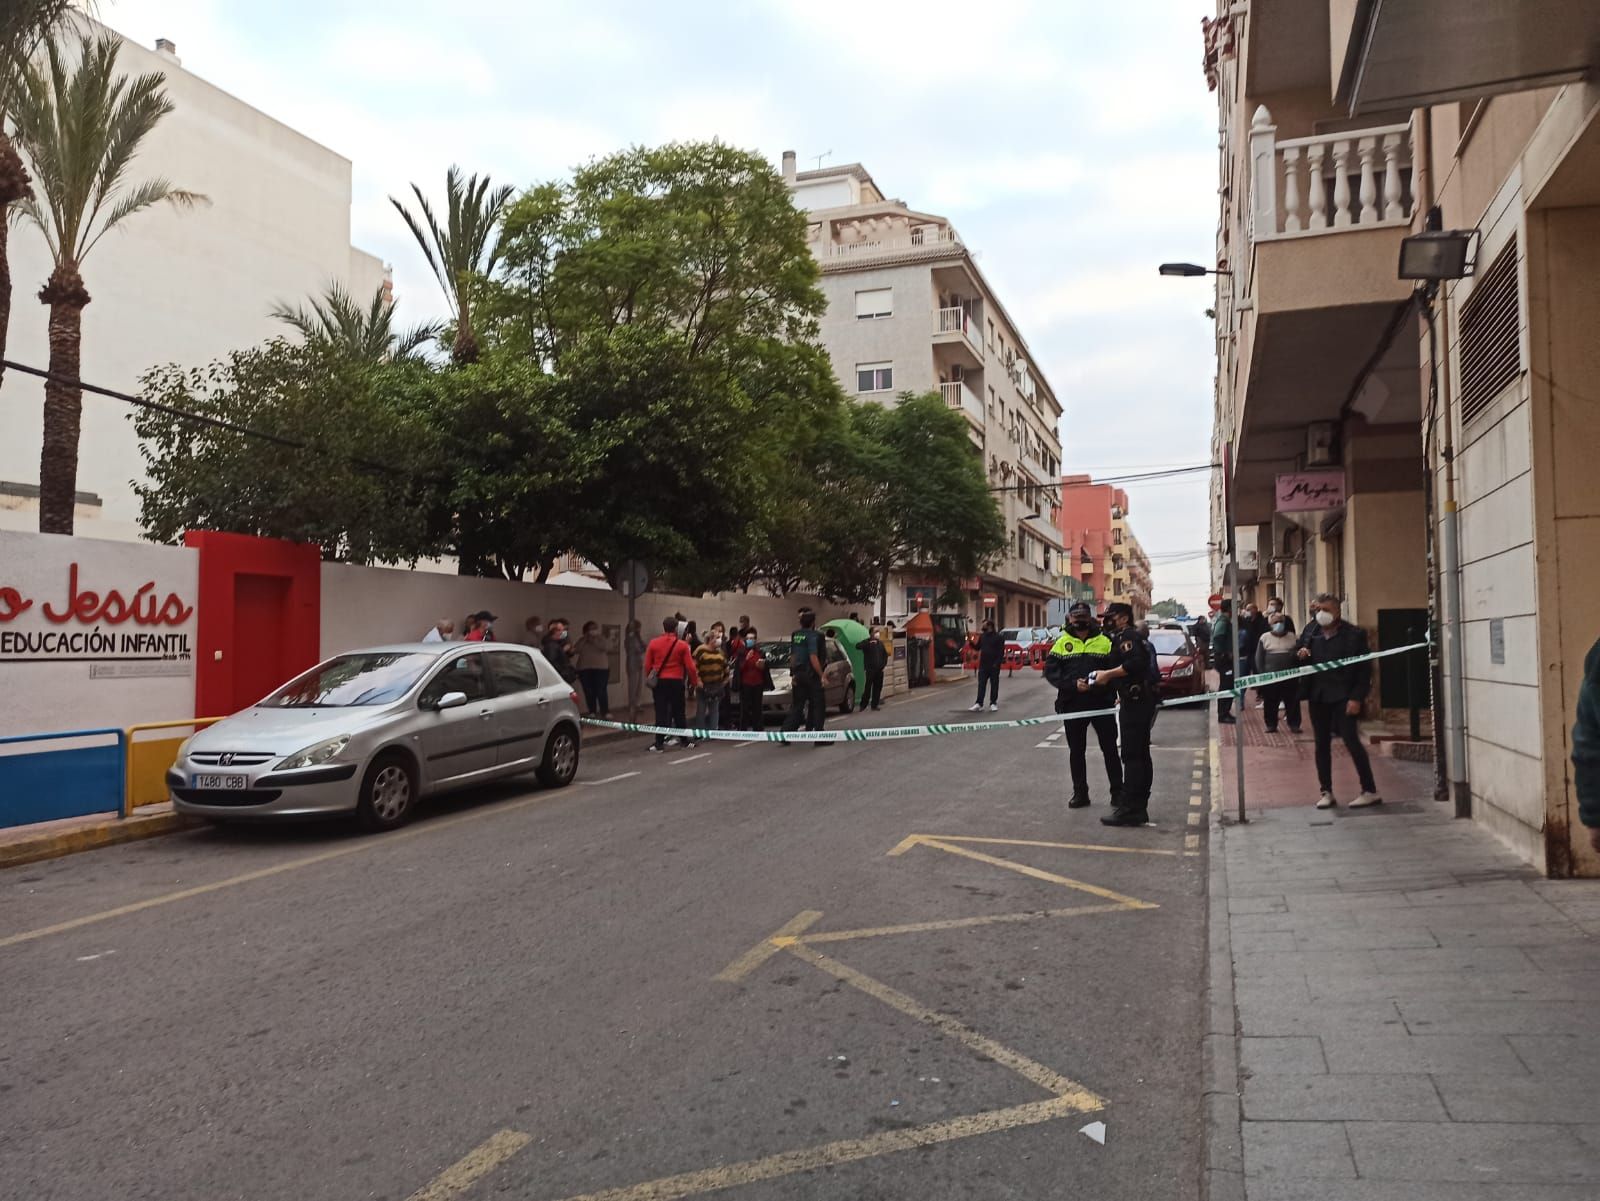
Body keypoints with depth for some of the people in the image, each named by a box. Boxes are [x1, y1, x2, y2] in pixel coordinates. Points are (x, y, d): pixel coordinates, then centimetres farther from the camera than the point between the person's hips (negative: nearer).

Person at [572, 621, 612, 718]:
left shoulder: (601, 639, 10)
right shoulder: (582, 641, 13)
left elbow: (605, 648, -9)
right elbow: (576, 650, -3)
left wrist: (594, 641, -11)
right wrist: (584, 639, -5)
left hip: (601, 668, -2)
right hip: (585, 669, 2)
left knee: (601, 691, -10)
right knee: (589, 691, -2)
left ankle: (605, 711, -6)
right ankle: (592, 712, 6)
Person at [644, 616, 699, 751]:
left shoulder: (653, 643, -2)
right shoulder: (682, 645, -6)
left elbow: (647, 665, 2)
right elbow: (690, 666, -5)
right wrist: (695, 681, 8)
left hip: (659, 682, 1)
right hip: (676, 682, -1)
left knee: (661, 712, 4)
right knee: (678, 712, 11)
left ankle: (659, 742, 2)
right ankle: (684, 740, 20)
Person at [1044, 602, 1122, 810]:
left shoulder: (1105, 641, 0)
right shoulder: (1062, 642, 3)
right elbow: (1050, 670, -5)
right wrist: (1073, 684, -17)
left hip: (1101, 703, -2)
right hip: (1072, 705, 2)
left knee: (1109, 748, 5)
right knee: (1076, 750, 10)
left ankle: (1117, 792, 16)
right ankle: (1080, 792, 21)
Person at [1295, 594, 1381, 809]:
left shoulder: (1354, 634, -5)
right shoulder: (1310, 632, 8)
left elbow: (1365, 669, -6)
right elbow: (1298, 661, 16)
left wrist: (1357, 698, -14)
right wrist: (1300, 655, -8)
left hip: (1343, 696, -5)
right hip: (1317, 696, 5)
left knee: (1351, 741, -7)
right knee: (1322, 744, 8)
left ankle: (1370, 791, 2)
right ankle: (1326, 792, 15)